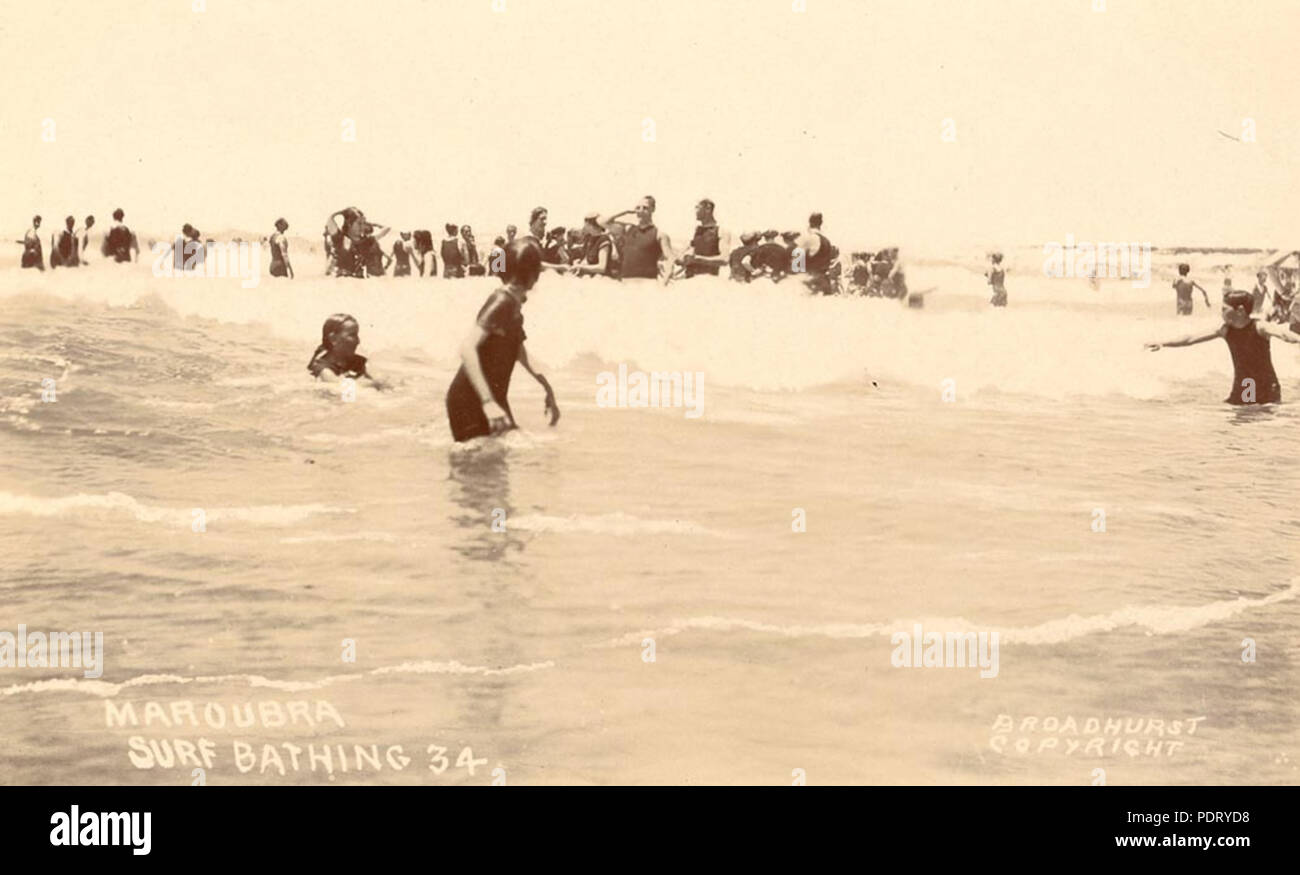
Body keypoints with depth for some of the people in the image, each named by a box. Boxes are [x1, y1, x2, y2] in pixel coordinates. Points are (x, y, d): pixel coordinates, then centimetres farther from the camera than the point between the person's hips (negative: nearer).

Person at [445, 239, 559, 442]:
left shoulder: (514, 304, 10)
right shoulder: (501, 302, -18)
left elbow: (520, 351, 27)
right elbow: (467, 348, -31)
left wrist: (547, 389, 25)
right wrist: (488, 402, -39)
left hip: (494, 398, 9)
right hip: (471, 402, -9)